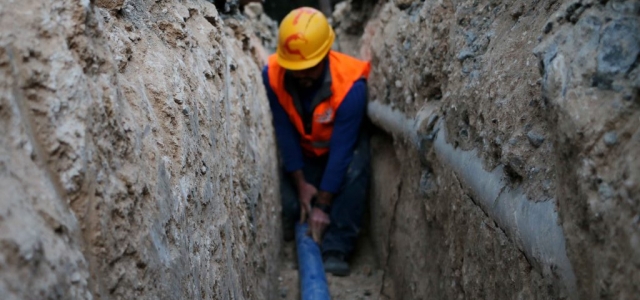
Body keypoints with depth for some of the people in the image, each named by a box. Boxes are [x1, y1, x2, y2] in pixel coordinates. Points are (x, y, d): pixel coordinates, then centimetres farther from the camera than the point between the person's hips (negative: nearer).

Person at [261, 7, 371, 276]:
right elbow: (285, 132, -18)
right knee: (288, 206, -15)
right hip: (304, 151, 3)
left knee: (355, 171, -34)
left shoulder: (350, 84, -35)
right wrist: (301, 183, -18)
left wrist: (323, 205, -31)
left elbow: (341, 148, -32)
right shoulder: (272, 74, -26)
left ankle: (335, 249, -25)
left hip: (345, 144, -3)